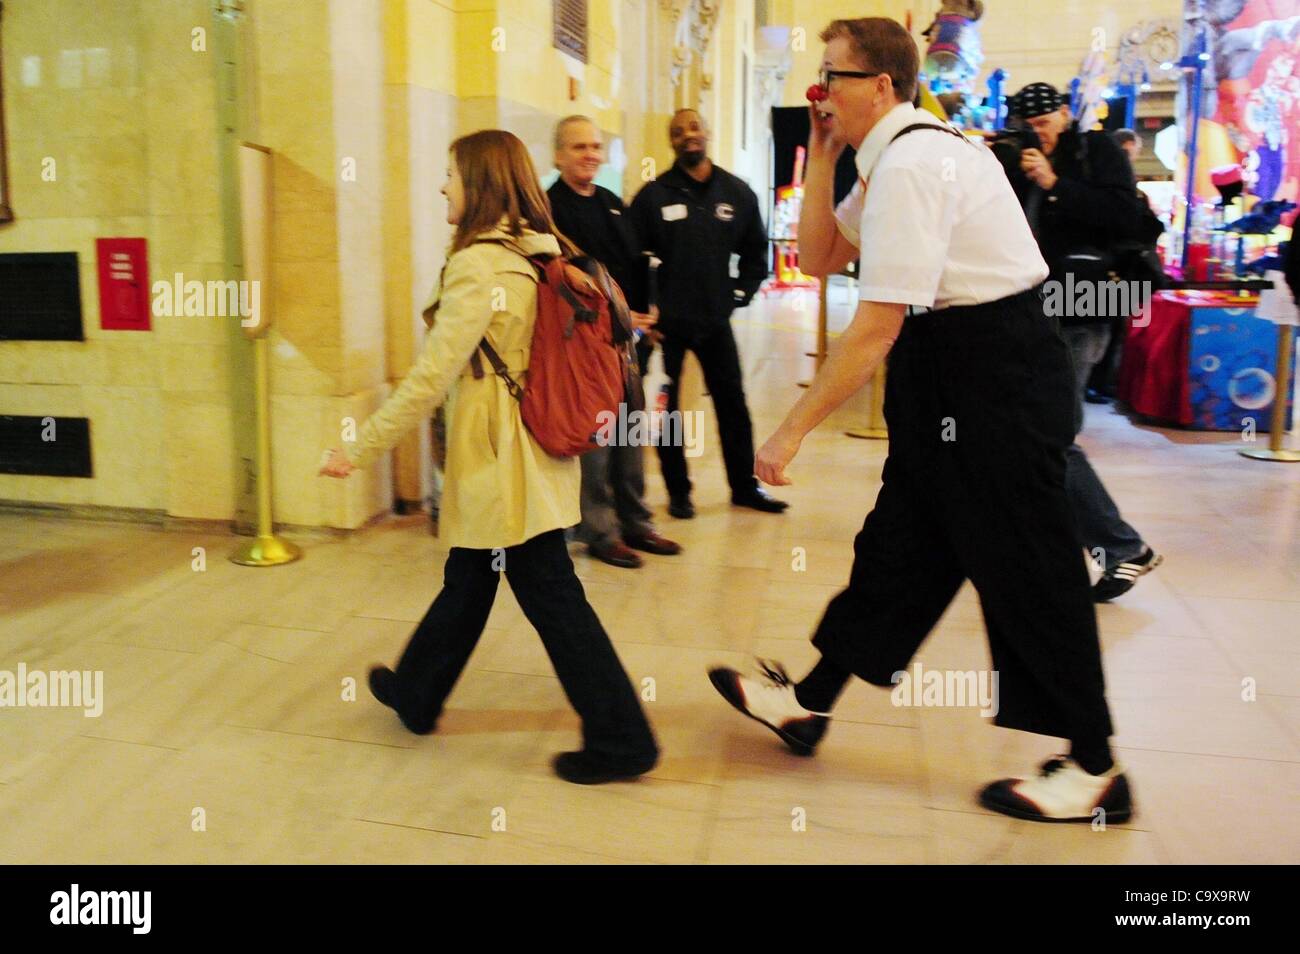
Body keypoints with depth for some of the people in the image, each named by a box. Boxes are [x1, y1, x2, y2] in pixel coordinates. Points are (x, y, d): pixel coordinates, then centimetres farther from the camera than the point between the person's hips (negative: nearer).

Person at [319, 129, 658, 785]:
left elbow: (431, 377, -19)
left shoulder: (478, 266, -18)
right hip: (537, 451, 9)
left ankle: (619, 741, 11)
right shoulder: (535, 255, 7)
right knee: (466, 578, 21)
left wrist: (362, 448, -12)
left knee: (550, 596, 0)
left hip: (500, 461, -9)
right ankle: (415, 694, 40)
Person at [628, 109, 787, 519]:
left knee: (732, 402, 9)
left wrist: (741, 293, 4)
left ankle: (744, 485, 24)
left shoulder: (737, 193, 4)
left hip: (716, 319, 3)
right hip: (665, 322, -2)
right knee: (666, 408, 6)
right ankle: (678, 492, 19)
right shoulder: (653, 195, -5)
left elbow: (756, 250, 14)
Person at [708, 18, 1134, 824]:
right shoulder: (901, 155, 11)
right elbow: (819, 258, 16)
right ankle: (807, 702, 29)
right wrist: (822, 160, 4)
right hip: (953, 373, 10)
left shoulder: (909, 166, -20)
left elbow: (876, 329, -24)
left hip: (995, 379, -10)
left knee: (1026, 571, 1)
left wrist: (795, 429, -18)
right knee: (901, 543, 15)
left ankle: (1094, 770, 19)